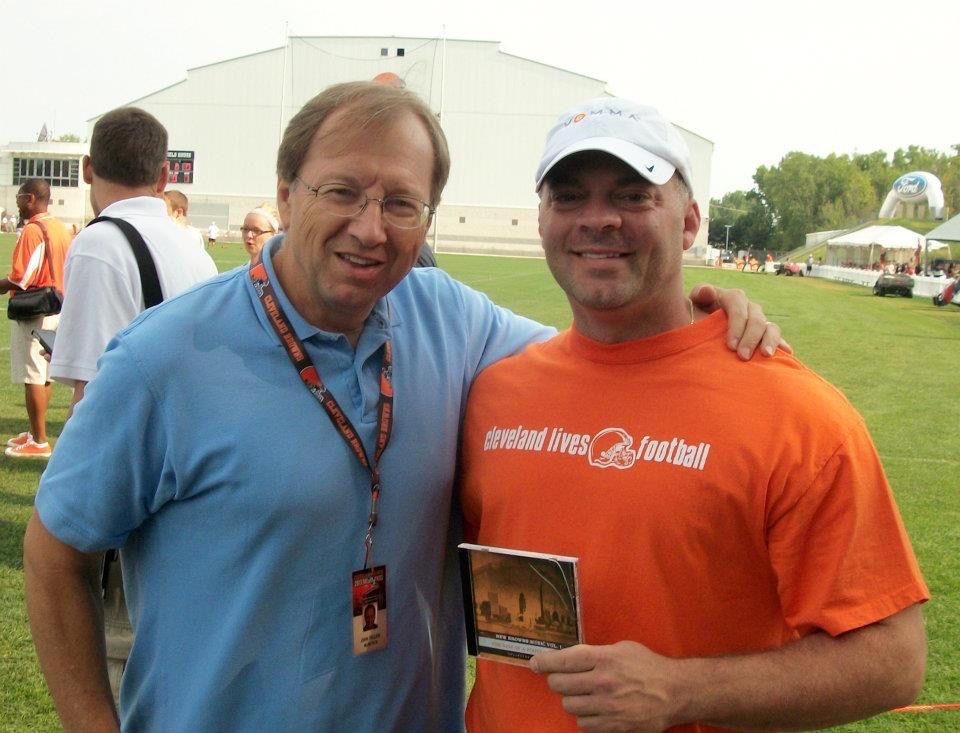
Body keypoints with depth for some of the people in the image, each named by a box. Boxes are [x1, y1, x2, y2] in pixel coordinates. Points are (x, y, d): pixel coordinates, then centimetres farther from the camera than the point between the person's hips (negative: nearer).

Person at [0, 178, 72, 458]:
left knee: (32, 377, -2)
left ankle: (39, 442, 3)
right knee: (44, 375, 15)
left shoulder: (33, 230, -17)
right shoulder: (61, 229, 9)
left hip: (34, 312, -9)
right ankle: (34, 432, 26)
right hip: (57, 308, 9)